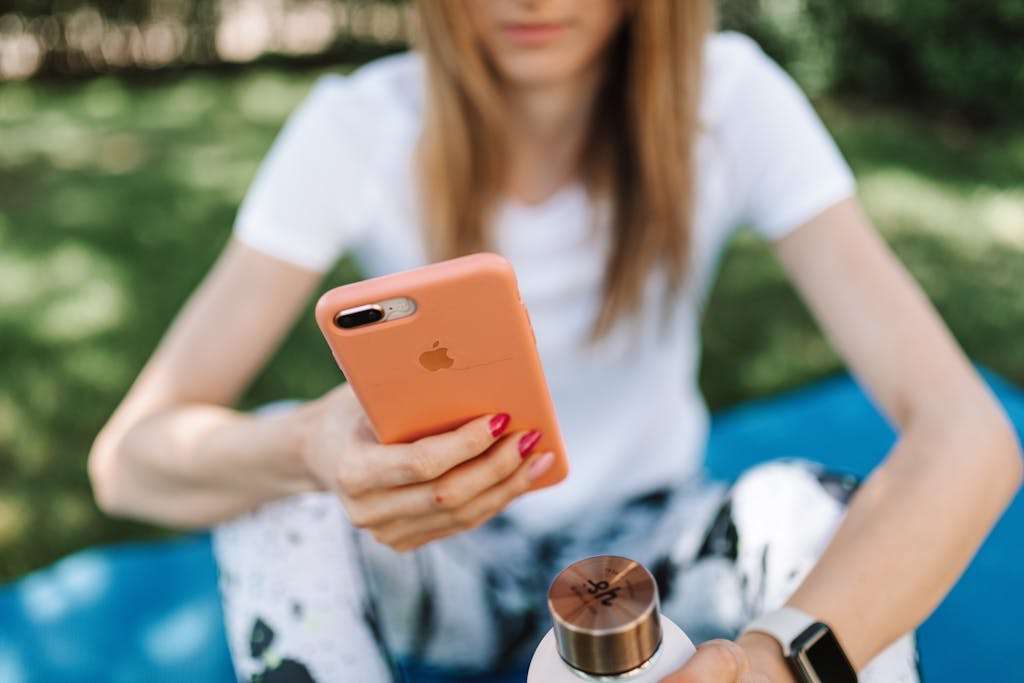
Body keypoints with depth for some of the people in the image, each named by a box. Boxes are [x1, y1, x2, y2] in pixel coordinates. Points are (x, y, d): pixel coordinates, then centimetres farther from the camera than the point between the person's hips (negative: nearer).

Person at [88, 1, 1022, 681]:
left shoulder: (729, 101, -19)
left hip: (648, 554, 0)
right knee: (272, 491, -28)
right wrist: (310, 448, -45)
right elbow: (128, 457, -22)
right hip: (436, 562, 1)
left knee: (821, 515, -30)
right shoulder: (359, 127, -19)